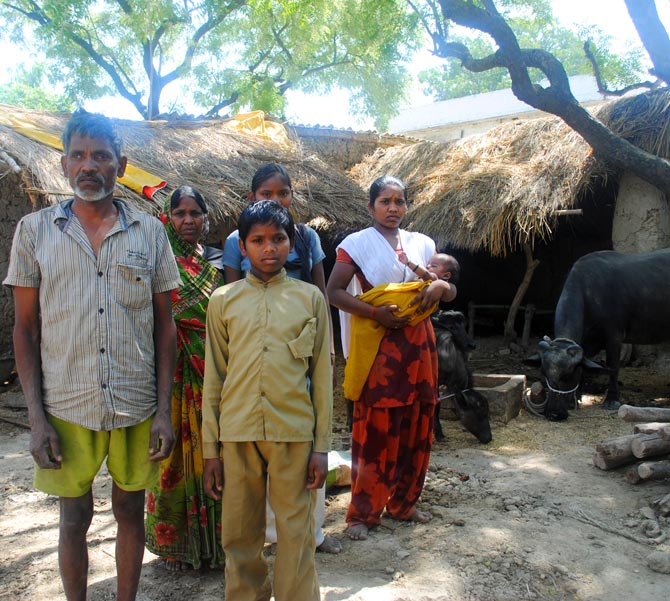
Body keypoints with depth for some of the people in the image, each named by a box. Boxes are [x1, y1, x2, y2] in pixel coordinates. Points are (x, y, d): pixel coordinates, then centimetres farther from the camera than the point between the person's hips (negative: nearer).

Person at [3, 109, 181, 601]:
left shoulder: (150, 232, 2)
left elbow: (165, 326, 4)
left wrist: (163, 410, -2)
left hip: (136, 406, 1)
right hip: (67, 406, 0)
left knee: (130, 510, 14)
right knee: (75, 515, 12)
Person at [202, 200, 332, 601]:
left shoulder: (310, 298, 4)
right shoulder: (223, 301, 6)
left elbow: (322, 374, 4)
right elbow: (214, 377, 7)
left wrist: (322, 446, 1)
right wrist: (210, 449, 5)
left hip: (294, 432, -1)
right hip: (238, 432, 1)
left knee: (296, 536, 6)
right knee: (240, 535, 11)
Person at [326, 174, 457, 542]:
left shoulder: (421, 244, 14)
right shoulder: (357, 243, 1)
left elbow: (450, 292, 16)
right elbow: (334, 292, -7)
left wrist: (441, 286, -8)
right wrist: (375, 312, -19)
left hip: (417, 345, 5)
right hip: (376, 346, -5)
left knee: (415, 428, 10)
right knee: (374, 430, -4)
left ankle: (403, 502, 26)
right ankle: (363, 512, 8)